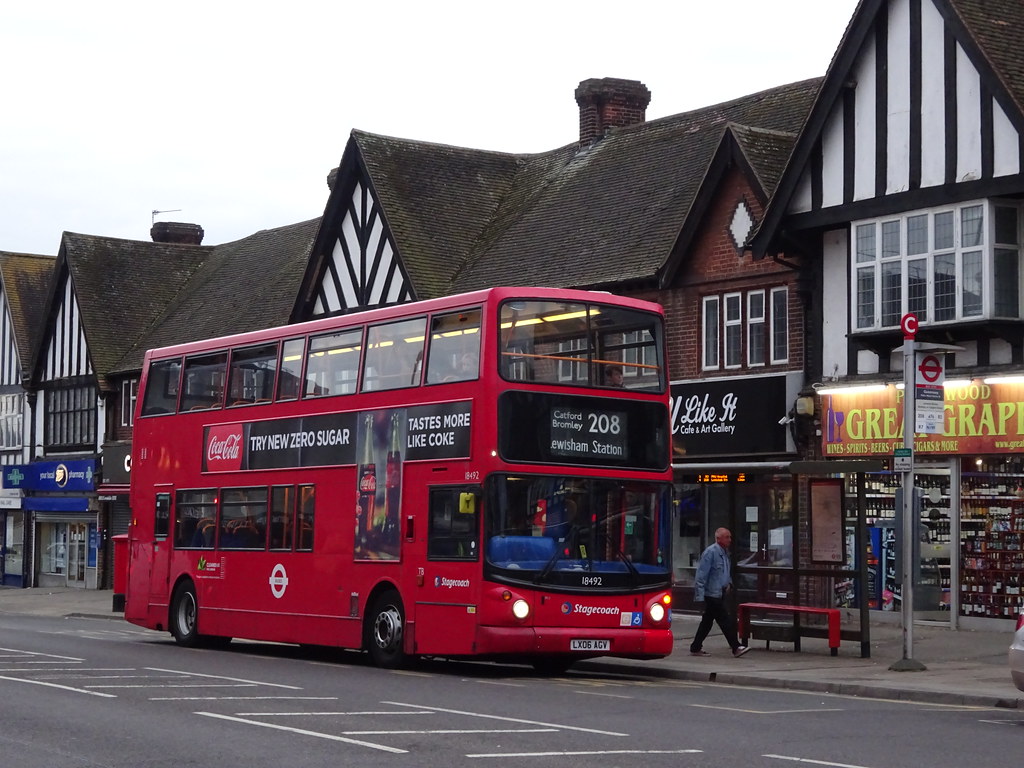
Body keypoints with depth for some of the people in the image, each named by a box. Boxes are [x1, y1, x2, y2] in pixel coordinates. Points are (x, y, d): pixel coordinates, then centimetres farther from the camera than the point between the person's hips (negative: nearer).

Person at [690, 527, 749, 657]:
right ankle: (736, 648, -4)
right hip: (712, 594, -9)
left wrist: (729, 583, 10)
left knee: (707, 621, 13)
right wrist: (700, 596, -21)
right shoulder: (710, 552, -15)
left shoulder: (725, 553, 14)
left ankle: (696, 648, 19)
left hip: (720, 594, 9)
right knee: (727, 621, -8)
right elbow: (701, 574, -18)